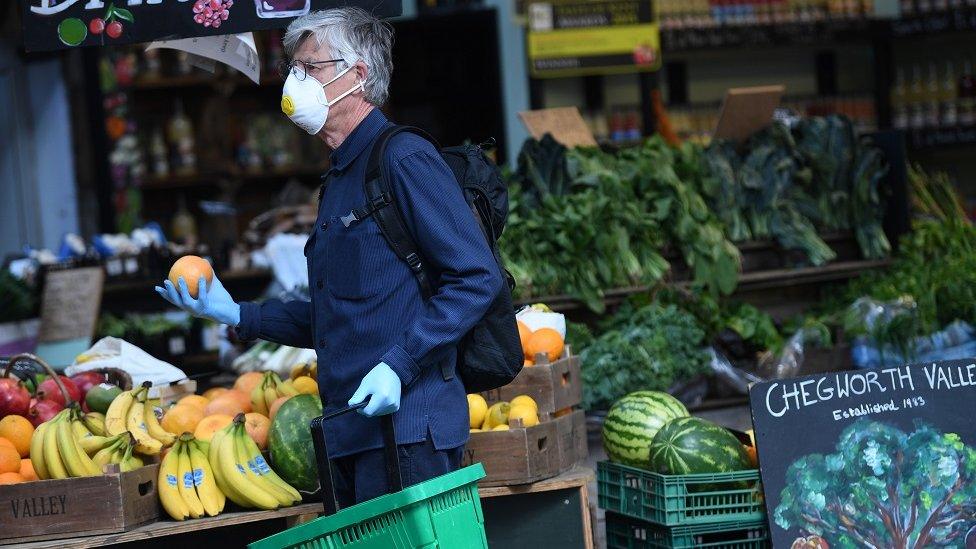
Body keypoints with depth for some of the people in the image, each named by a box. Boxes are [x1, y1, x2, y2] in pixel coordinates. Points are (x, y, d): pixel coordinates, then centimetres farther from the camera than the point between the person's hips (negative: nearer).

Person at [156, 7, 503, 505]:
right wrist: (237, 314, 19)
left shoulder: (402, 157, -8)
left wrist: (398, 366, -22)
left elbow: (477, 278, -16)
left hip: (407, 427, -9)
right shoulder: (339, 181, 21)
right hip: (350, 435, 9)